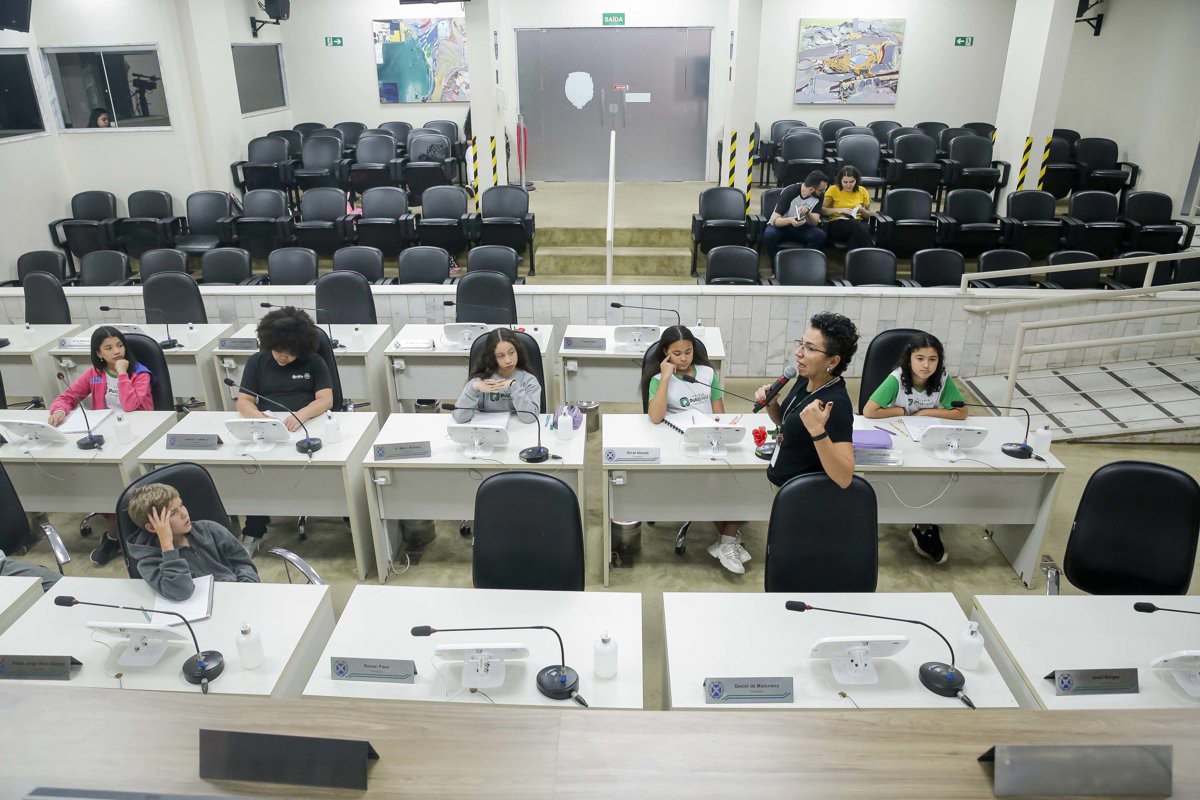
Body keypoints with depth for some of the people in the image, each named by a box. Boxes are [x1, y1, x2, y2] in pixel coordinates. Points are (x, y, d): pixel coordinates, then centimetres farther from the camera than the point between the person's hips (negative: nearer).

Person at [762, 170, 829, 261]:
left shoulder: (818, 196, -10)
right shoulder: (789, 192, -22)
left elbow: (814, 223, -16)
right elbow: (775, 220, -27)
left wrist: (807, 213, -37)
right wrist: (790, 220, -48)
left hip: (801, 227, 3)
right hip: (781, 225, -3)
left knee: (820, 235, -27)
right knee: (769, 234, -37)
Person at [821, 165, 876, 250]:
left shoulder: (862, 191, 11)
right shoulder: (833, 190, 3)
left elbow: (868, 214, 17)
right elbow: (822, 210, -3)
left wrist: (862, 210, -5)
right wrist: (839, 210, -14)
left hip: (858, 223, 3)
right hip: (836, 224, -3)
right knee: (855, 225, -37)